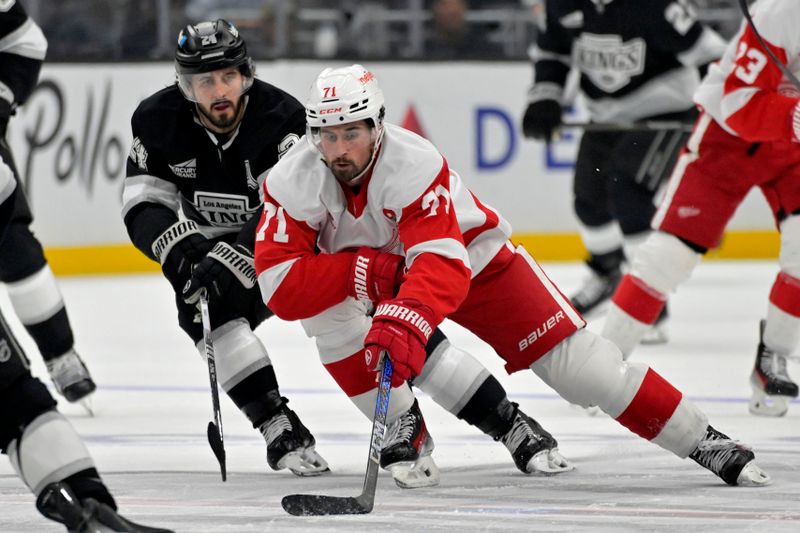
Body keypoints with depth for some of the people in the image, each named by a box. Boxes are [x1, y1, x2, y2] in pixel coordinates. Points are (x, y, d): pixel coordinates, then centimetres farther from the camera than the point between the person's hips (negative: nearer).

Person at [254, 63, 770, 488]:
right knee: (326, 314, -28)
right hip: (364, 263, 3)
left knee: (574, 361, -12)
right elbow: (280, 285, -30)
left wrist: (403, 324, -67)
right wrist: (368, 271, -41)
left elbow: (441, 265, -49)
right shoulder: (293, 182, -26)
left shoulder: (415, 165, -36)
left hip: (468, 255, -3)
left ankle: (704, 442, -2)